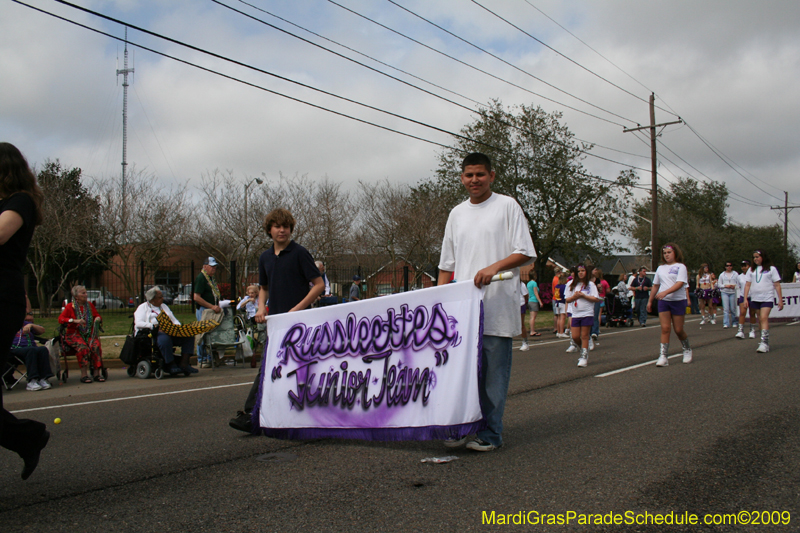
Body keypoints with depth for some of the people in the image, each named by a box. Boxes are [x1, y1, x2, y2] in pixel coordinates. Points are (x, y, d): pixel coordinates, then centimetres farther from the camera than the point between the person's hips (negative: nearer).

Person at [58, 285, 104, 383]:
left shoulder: (90, 305, 17)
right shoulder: (70, 306, 5)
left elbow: (97, 316, 26)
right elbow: (60, 319, -5)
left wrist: (98, 319, 1)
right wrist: (74, 321, -20)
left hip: (89, 333, 3)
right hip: (74, 334, -3)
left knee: (95, 345, -29)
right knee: (83, 346, -34)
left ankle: (97, 373, -26)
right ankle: (84, 374, -30)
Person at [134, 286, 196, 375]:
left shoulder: (164, 306, 29)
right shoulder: (143, 308, 9)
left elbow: (174, 320, 25)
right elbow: (138, 323, -7)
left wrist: (178, 326, 0)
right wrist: (153, 326, -23)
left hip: (169, 332, 6)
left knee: (188, 336, -19)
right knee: (164, 339, -42)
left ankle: (184, 364, -25)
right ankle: (171, 365, -31)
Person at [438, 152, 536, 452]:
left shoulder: (507, 206, 2)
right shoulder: (456, 214, 17)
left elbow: (525, 253, -4)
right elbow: (447, 264, 20)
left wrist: (494, 267, -19)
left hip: (497, 306, -4)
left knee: (494, 373, 0)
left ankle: (490, 434, 8)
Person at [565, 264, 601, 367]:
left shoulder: (590, 284, 0)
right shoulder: (572, 285, 9)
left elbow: (596, 299, -7)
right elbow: (567, 300, 7)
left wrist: (583, 295, -14)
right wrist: (574, 296, -12)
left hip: (587, 313, -3)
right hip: (575, 314, 3)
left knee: (584, 336, -2)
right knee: (575, 337, 0)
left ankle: (584, 356, 6)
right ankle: (584, 349, 26)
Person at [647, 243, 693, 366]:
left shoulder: (680, 267, -4)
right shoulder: (660, 268, 13)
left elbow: (680, 283, -18)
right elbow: (656, 285, 21)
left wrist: (665, 292, -29)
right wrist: (650, 301, 19)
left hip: (678, 301, -4)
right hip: (663, 301, 4)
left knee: (678, 330, 2)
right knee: (665, 328, -5)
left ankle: (687, 350, 29)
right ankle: (663, 357, -7)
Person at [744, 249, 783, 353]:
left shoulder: (771, 269, 2)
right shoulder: (752, 270, 12)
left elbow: (777, 285, 1)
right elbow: (747, 285, 11)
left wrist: (780, 300, -2)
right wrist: (745, 298, 3)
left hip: (767, 298, -4)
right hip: (755, 298, 5)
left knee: (764, 318, -18)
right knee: (760, 320, 8)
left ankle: (764, 342, -22)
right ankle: (765, 342, 16)